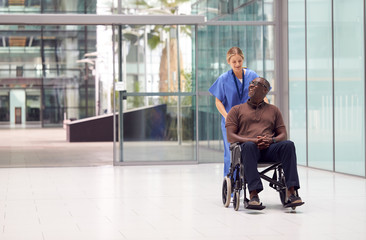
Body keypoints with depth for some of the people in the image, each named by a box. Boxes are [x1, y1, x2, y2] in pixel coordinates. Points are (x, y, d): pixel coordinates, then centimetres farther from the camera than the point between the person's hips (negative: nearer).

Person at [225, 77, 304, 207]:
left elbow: (283, 135, 18)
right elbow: (230, 136, 7)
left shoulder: (273, 110, 27)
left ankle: (291, 191, -41)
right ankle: (253, 194, -50)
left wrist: (271, 140, -7)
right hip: (247, 146, -2)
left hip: (269, 148, 2)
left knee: (288, 145, -31)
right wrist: (253, 140, -11)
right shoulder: (236, 110, 20)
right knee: (249, 146, -40)